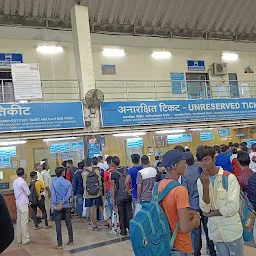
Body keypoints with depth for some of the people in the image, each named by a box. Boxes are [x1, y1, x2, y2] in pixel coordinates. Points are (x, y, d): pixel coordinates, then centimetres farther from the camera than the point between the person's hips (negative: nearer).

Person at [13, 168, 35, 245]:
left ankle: (19, 239, 19)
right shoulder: (22, 182, -17)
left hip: (18, 203, 8)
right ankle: (25, 240, 0)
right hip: (23, 204, -8)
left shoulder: (15, 182, 7)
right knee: (24, 222, -4)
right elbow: (28, 193, -11)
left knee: (19, 221, 12)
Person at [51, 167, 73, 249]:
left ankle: (60, 244, 6)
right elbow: (68, 194, -11)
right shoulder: (68, 182, -2)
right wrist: (62, 203, -14)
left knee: (58, 225, 4)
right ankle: (71, 241, 23)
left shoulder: (53, 183, -2)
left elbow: (53, 195, -12)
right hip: (66, 206, 1)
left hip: (57, 207, -1)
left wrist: (54, 205, -18)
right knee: (69, 223, 13)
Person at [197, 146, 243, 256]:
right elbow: (205, 209, -12)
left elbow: (232, 208, -21)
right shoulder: (200, 181, -3)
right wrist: (205, 186, -24)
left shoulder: (229, 177, -16)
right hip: (215, 230, 3)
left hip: (232, 230, -3)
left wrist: (211, 213, -10)